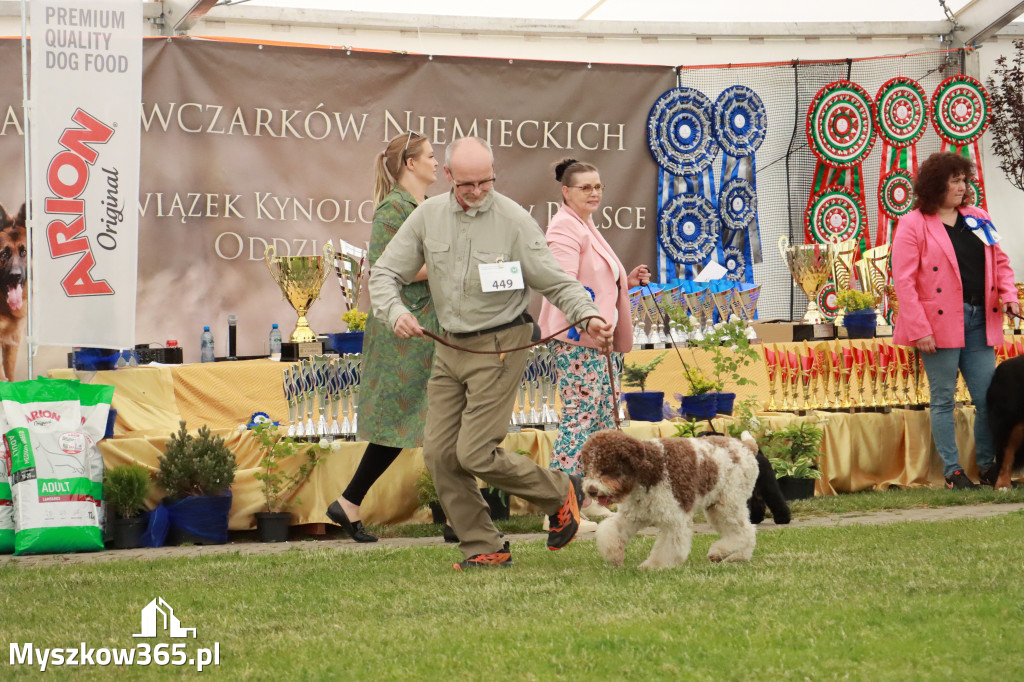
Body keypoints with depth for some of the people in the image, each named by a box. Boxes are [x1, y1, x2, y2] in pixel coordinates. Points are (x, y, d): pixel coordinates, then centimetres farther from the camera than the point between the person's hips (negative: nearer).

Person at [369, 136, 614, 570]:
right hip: (449, 349, 6)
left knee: (476, 453, -12)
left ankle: (561, 494, 11)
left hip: (500, 347, -6)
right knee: (440, 454, 1)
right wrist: (395, 313, -18)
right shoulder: (427, 217, 1)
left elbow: (555, 282, -10)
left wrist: (589, 317, -28)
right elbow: (385, 274, 3)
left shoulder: (514, 220, -11)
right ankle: (484, 550, 9)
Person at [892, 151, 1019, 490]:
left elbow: (999, 261, 22)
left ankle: (987, 466, 18)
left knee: (989, 397, 4)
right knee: (943, 399, 1)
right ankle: (952, 471, 8)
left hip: (979, 322, 5)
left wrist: (1008, 293, 1)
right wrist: (919, 330, -14)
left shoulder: (978, 219, 13)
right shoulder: (913, 225, -4)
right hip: (941, 324, -5)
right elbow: (903, 281, -9)